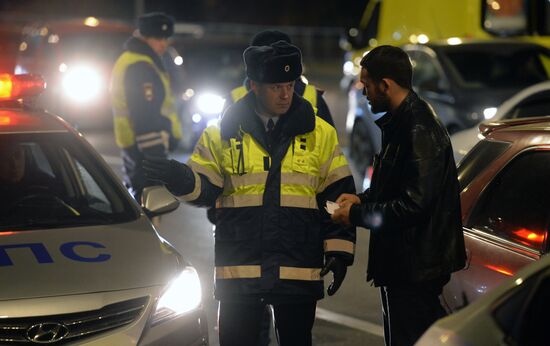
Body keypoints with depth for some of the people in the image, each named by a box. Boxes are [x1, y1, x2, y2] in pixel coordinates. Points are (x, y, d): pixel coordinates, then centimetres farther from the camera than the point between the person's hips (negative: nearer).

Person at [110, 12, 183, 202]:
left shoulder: (128, 61, 17)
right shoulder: (141, 67, -18)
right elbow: (145, 117, -23)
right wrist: (153, 155, -24)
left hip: (131, 145, 11)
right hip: (147, 149, -11)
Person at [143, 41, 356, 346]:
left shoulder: (319, 134, 3)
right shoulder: (222, 134, 3)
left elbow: (337, 197, 6)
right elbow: (205, 190, 2)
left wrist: (338, 251, -1)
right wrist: (182, 179, -20)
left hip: (299, 270, 0)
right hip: (239, 269, 0)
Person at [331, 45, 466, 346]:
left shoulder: (418, 131, -22)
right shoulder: (402, 122, 12)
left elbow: (413, 205, -26)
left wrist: (357, 215, -15)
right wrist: (363, 199, 10)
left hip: (414, 269, -10)